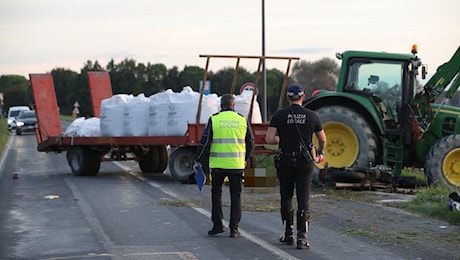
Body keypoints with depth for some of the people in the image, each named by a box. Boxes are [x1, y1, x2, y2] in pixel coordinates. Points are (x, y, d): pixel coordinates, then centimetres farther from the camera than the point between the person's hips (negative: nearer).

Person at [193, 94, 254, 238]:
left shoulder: (214, 119, -1)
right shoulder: (242, 120, 5)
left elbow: (205, 141, -5)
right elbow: (250, 142, 11)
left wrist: (198, 160, 1)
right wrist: (245, 158, 26)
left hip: (218, 164, -1)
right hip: (237, 164, 1)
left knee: (216, 193, 14)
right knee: (236, 196, 7)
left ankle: (217, 225, 10)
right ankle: (234, 228, 5)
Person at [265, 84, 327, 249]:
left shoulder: (279, 115, -4)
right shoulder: (312, 116, 0)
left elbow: (269, 139, -10)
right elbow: (323, 140, 10)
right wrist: (320, 152, 31)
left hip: (285, 162, 0)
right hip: (305, 163, 0)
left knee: (286, 197, 14)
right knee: (303, 199, -1)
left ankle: (288, 234, 20)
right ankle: (302, 236, -10)